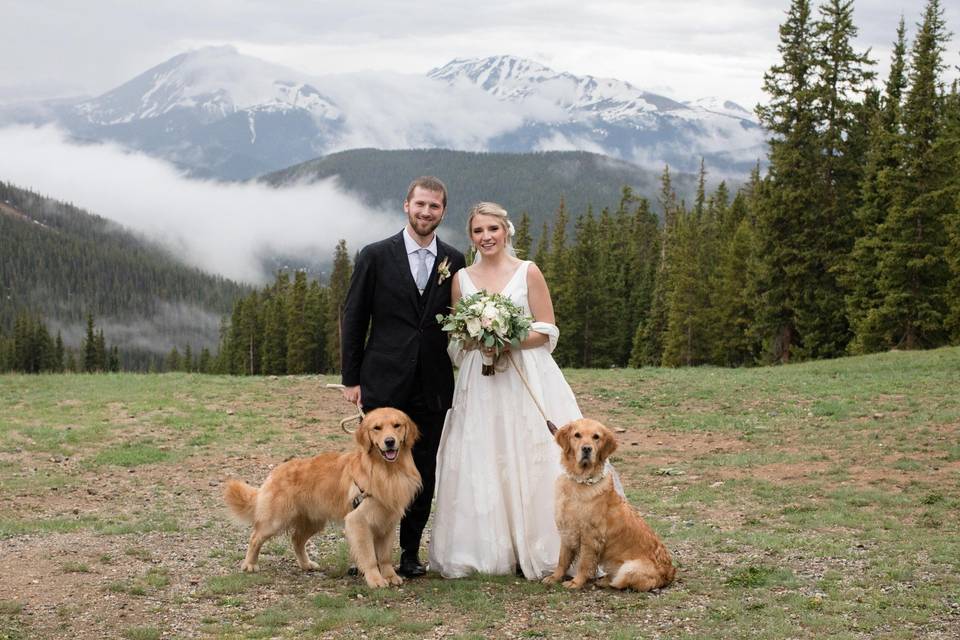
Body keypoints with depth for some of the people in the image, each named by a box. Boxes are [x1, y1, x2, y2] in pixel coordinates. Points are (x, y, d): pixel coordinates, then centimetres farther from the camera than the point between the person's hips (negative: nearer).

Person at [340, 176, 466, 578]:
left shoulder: (454, 262, 7)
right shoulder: (375, 256, 0)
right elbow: (353, 320, 1)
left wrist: (459, 376, 6)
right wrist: (350, 379, -2)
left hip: (433, 387, 3)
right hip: (384, 384, -2)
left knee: (423, 472, 7)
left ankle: (410, 552, 17)